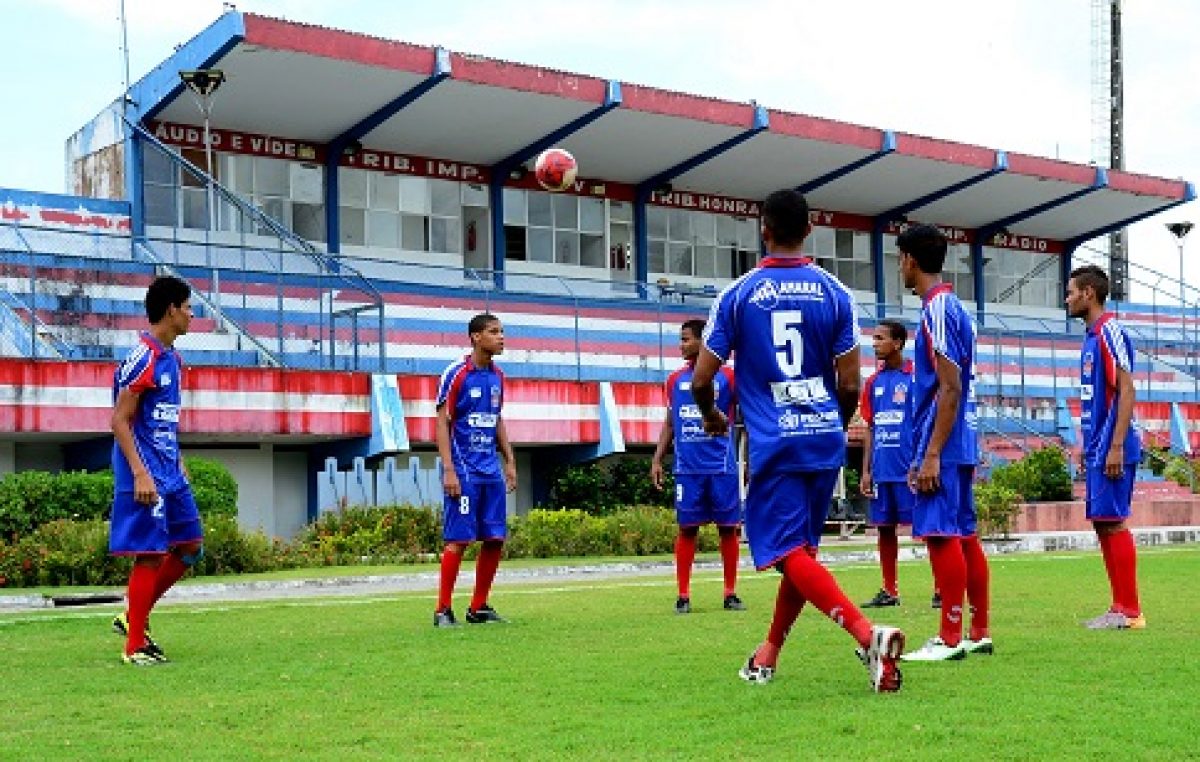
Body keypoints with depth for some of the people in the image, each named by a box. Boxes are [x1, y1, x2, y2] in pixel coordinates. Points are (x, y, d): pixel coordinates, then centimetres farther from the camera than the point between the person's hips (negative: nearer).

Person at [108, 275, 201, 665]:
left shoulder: (172, 359, 14)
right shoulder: (142, 359, -15)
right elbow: (119, 421, -17)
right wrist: (140, 474, -22)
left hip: (170, 473, 10)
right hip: (146, 476, -10)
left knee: (190, 547, 12)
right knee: (152, 555, -5)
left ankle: (133, 616, 22)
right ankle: (134, 646, 5)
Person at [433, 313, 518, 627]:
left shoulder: (497, 376, 12)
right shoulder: (456, 374, -8)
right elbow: (442, 423, -9)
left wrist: (509, 462, 16)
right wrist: (448, 470, -16)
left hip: (491, 471, 7)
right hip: (464, 471, -7)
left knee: (495, 539, 6)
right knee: (458, 540, -6)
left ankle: (478, 608, 17)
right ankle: (443, 610, 3)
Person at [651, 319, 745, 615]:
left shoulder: (727, 376, 1)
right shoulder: (675, 380, 11)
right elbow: (669, 424, 16)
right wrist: (657, 459, 9)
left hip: (721, 466, -2)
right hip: (687, 467, 2)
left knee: (728, 527, 3)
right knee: (687, 528, 2)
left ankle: (730, 593, 12)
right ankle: (683, 595, 7)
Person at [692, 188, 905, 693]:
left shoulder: (738, 294, -2)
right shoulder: (834, 294, 3)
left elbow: (701, 379, -1)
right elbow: (850, 384, 2)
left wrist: (712, 417, 21)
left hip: (774, 442, -4)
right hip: (825, 439, 4)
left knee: (790, 553, -8)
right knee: (802, 548, 17)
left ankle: (867, 633, -29)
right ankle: (768, 654, 28)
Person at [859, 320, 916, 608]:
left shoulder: (915, 377, -3)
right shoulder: (873, 382, 13)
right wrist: (866, 471, 12)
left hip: (909, 468, -6)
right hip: (881, 470, 6)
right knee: (884, 527, 9)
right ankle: (889, 591, 17)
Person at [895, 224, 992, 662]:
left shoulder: (937, 309, -13)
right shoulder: (951, 306, 17)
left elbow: (949, 388, -19)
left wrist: (931, 454, -19)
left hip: (942, 446, -10)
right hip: (960, 446, 10)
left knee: (942, 535, -7)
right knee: (964, 536, 12)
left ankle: (950, 640, -3)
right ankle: (979, 633, 18)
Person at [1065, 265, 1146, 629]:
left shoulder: (1109, 330, -11)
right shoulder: (1092, 336, 17)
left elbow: (1126, 390, -17)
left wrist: (1116, 447, -21)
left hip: (1111, 448, -9)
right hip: (1097, 447, 9)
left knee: (1113, 523, -7)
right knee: (1103, 524, 10)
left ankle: (1130, 611, -1)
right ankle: (1120, 607, 16)